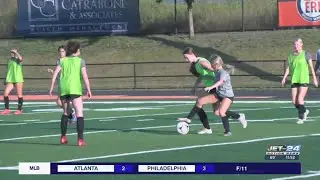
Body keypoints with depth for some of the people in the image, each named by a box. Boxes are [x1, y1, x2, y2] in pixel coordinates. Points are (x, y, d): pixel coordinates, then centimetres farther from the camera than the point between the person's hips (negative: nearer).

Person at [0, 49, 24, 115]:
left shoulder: (18, 60, -2)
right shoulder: (10, 60, 14)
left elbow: (20, 58, -29)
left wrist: (16, 52, -22)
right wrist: (6, 79, 21)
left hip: (18, 79, -5)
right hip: (10, 80, 5)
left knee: (19, 95, -1)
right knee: (5, 94, -5)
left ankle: (19, 109, 8)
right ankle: (7, 109, 4)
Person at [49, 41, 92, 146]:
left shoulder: (63, 60, 14)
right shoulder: (80, 61, 6)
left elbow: (55, 73, 3)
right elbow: (85, 76, -3)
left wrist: (51, 87, 4)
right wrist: (88, 90, 0)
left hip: (63, 89, 4)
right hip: (75, 89, -4)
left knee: (65, 113, 20)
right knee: (79, 114, -4)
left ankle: (63, 137, 22)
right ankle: (80, 139, -15)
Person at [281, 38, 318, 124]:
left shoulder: (306, 54, -2)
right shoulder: (290, 55, 10)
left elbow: (311, 67, 2)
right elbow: (288, 68, 10)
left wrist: (314, 78, 2)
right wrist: (284, 78, -1)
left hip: (304, 80, -4)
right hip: (294, 81, 4)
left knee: (300, 99, -13)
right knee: (294, 102, 1)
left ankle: (301, 118, -1)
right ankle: (304, 111, 28)